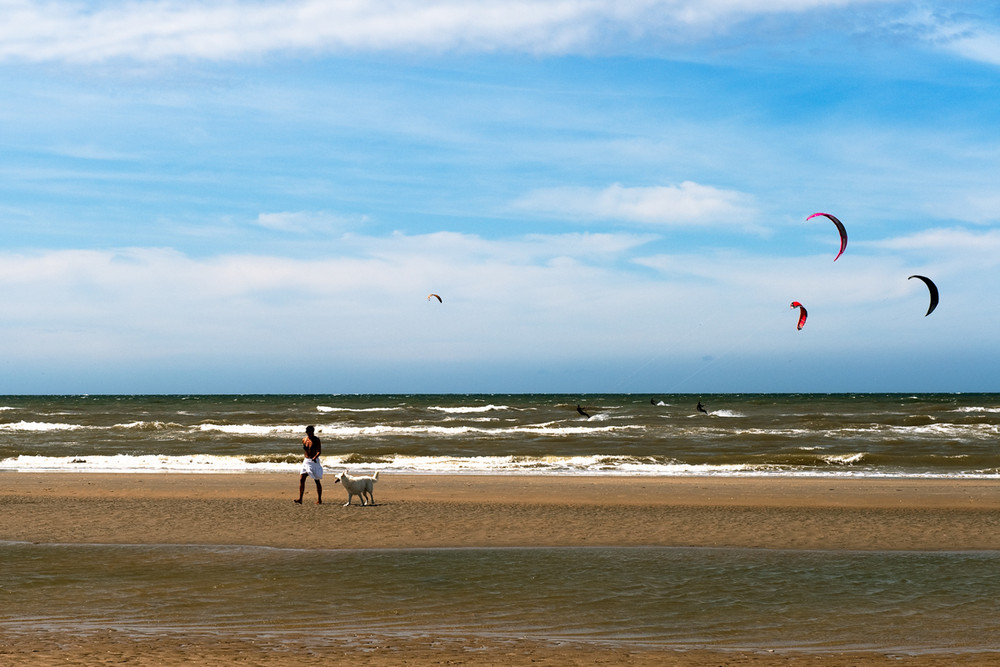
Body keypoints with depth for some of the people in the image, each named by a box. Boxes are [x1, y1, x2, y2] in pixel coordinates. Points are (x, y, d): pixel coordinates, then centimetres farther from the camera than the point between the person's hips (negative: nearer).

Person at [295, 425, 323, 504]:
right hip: (306, 461, 5)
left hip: (314, 461, -5)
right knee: (301, 480, -5)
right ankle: (300, 499, -5)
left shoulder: (316, 440, -9)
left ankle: (319, 500, 7)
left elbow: (319, 451, -16)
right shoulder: (304, 440, 5)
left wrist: (315, 457, -32)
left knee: (317, 481, 0)